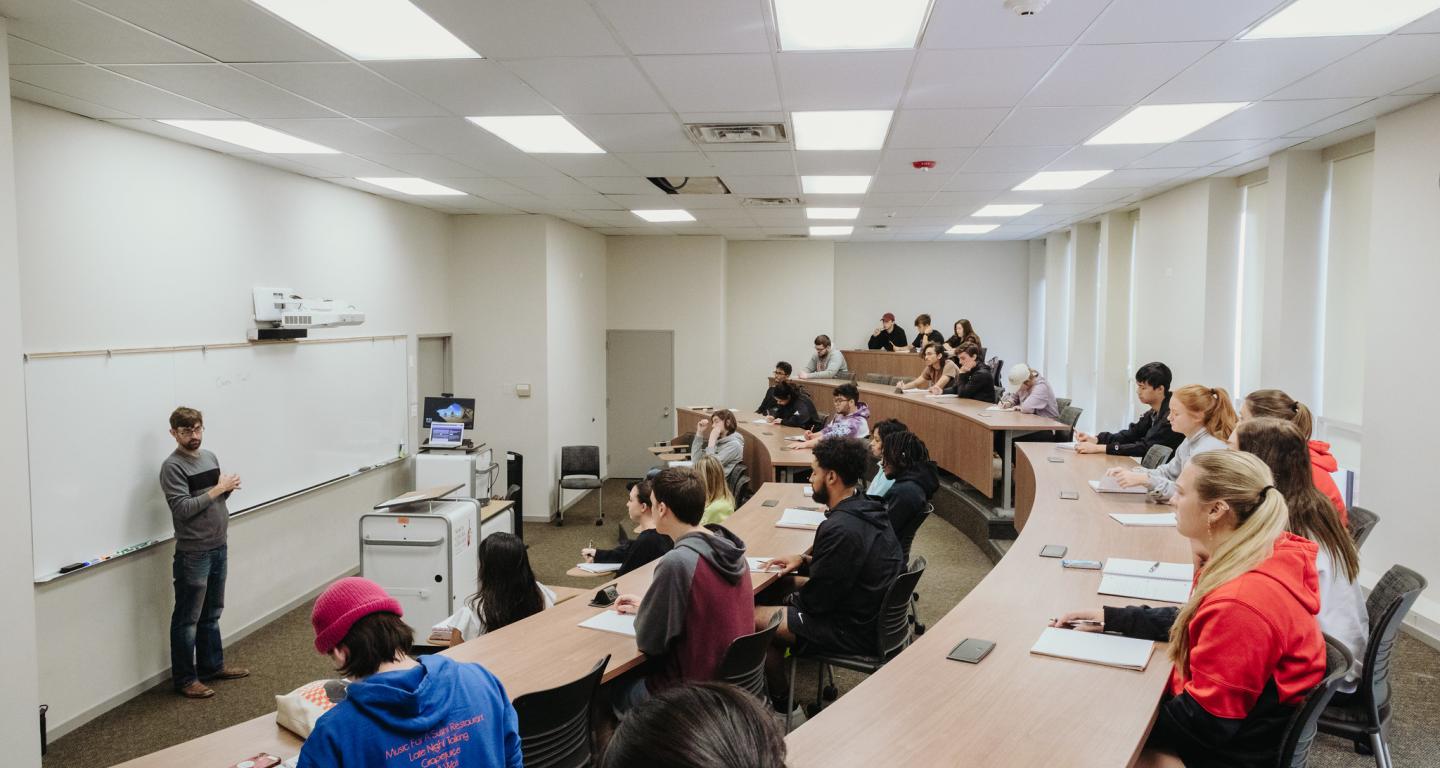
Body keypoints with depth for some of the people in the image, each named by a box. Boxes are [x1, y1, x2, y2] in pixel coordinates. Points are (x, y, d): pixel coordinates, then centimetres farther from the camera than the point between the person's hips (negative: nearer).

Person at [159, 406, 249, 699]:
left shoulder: (210, 457, 10)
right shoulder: (172, 466, -13)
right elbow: (183, 508, -21)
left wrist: (228, 488, -2)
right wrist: (217, 489, -20)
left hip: (218, 548, 7)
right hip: (193, 553, -7)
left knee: (212, 613, 18)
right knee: (188, 619, 3)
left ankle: (212, 665, 30)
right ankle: (184, 679, 12)